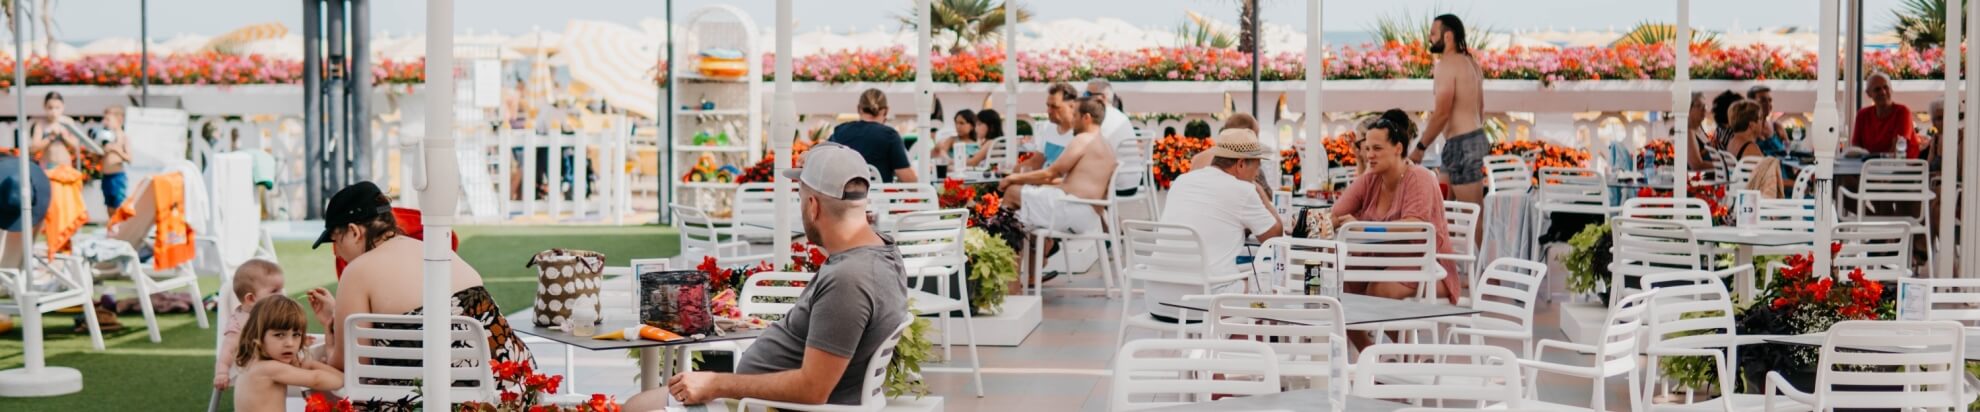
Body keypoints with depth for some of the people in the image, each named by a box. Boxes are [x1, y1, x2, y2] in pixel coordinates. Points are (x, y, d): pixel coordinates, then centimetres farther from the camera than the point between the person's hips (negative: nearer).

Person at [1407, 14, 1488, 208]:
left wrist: (1420, 148, -13)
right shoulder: (1470, 63, 16)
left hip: (1461, 143, -10)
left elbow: (1442, 113, -19)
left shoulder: (1446, 64, -13)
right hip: (1475, 137, 10)